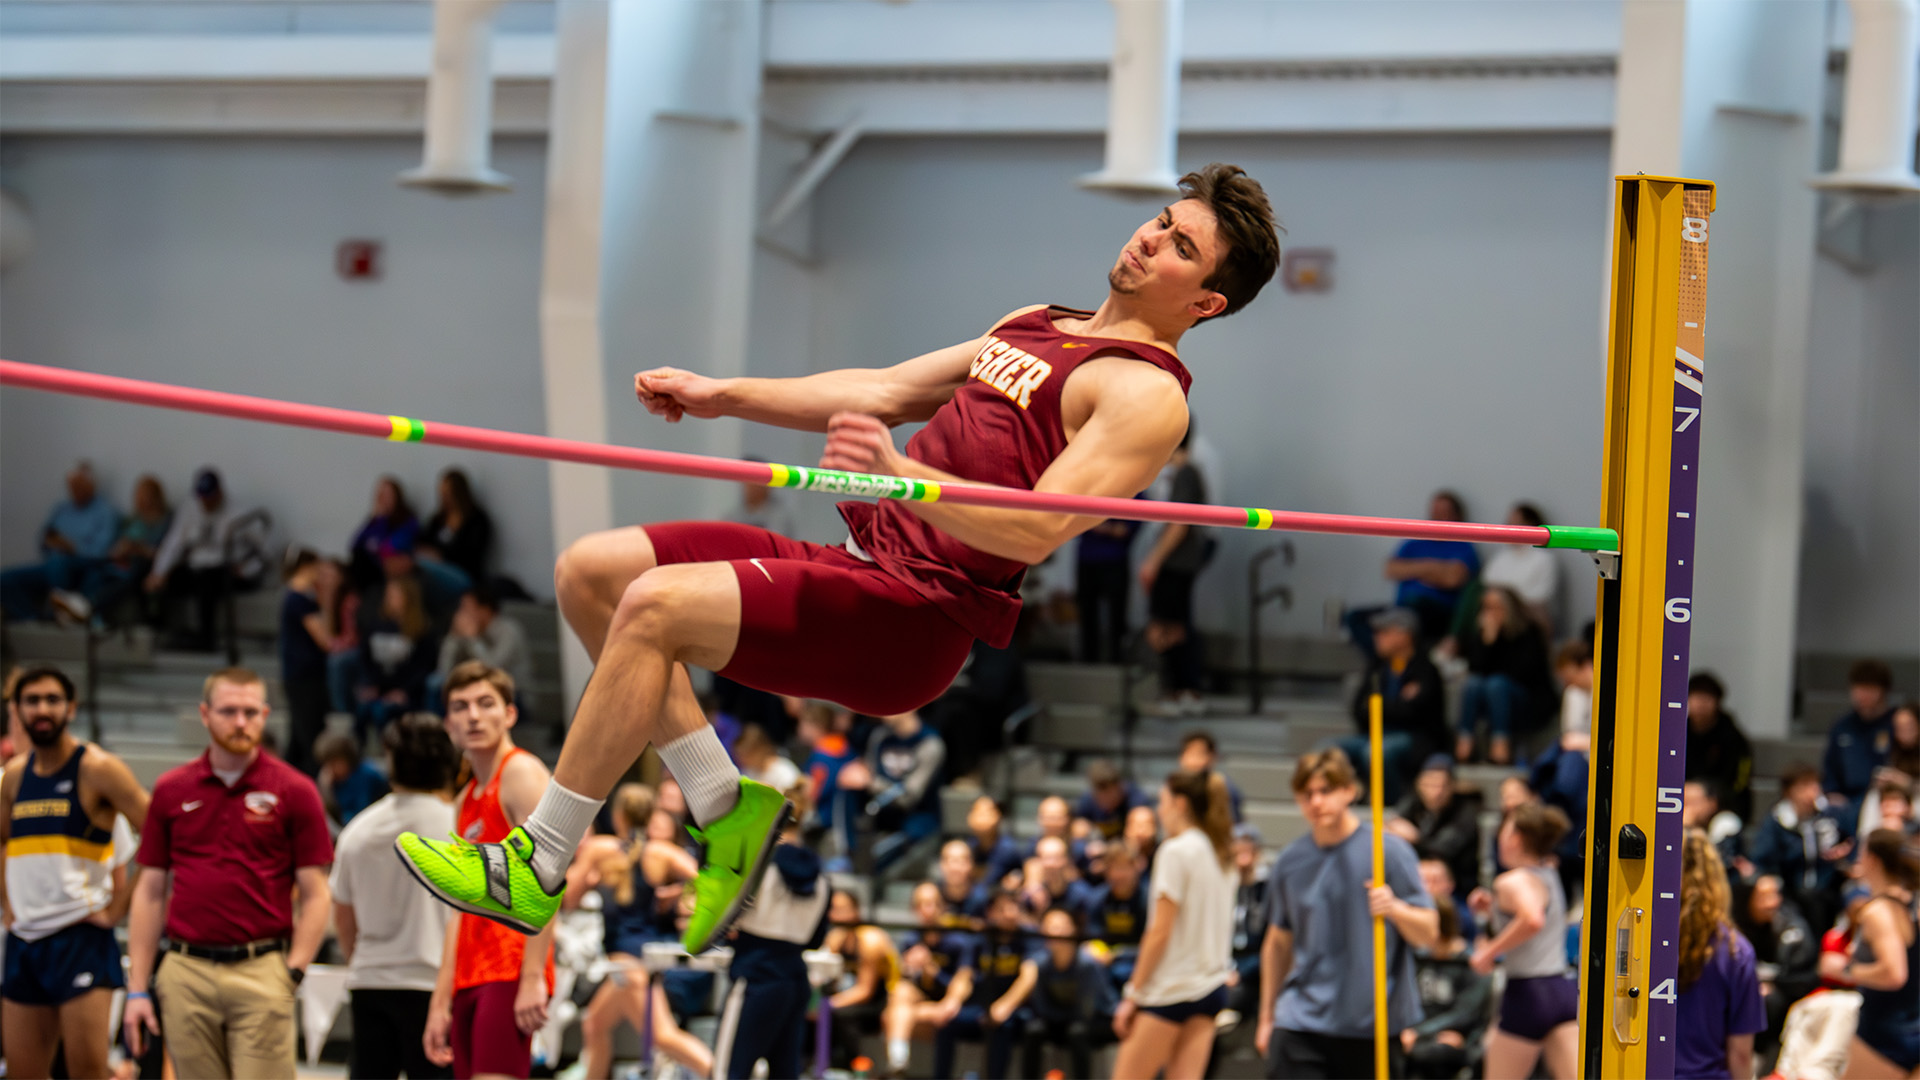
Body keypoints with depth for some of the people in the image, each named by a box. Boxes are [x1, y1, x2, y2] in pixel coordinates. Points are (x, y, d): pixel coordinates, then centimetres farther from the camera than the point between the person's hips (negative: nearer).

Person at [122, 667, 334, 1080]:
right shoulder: (170, 791, 10)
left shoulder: (293, 791, 2)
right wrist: (137, 988, 7)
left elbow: (316, 895, 1)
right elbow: (150, 892, 12)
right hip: (186, 975, 3)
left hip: (261, 972, -3)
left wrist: (293, 973, -10)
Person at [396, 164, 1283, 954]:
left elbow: (1040, 530, -20)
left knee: (655, 605, -25)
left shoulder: (1147, 393, -6)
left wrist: (902, 474, -34)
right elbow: (887, 392, 28)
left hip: (917, 622, -9)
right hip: (858, 562, 9)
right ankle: (723, 808, -1)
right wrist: (723, 395, 20)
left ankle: (539, 868, -15)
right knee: (588, 572, -1)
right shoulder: (1035, 325, 23)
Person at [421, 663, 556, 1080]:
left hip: (512, 973, -9)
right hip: (470, 979, 9)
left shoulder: (522, 773, -4)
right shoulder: (468, 800, 22)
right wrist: (440, 1002, 18)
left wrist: (533, 979, -21)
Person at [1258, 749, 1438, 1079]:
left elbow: (1428, 933, -5)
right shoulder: (1289, 864, 6)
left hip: (1374, 1026, -2)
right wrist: (1266, 1017, 17)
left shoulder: (1390, 851, -4)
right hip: (1302, 1024, 2)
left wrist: (1395, 909, -26)